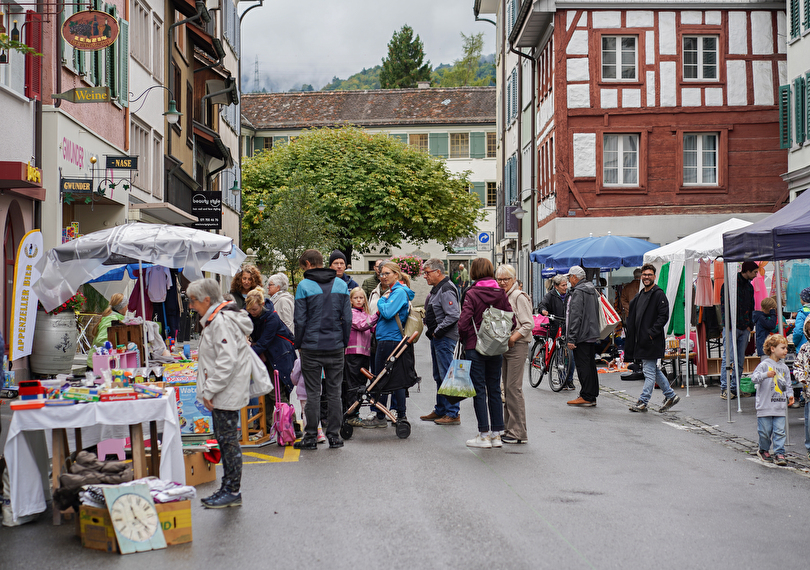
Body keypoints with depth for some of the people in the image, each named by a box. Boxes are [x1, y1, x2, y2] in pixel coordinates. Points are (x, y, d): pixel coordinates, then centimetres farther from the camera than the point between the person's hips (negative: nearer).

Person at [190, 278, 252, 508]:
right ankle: (228, 489, 23)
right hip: (222, 393, 11)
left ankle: (233, 491, 5)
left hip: (227, 393, -11)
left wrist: (209, 390, -21)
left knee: (228, 439, -3)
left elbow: (227, 361, -25)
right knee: (223, 439, 15)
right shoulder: (214, 320, 15)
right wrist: (208, 390, 18)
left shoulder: (222, 322, -19)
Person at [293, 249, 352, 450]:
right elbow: (347, 318, 5)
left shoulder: (304, 286, -7)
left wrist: (299, 345, 4)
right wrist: (344, 343, 13)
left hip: (312, 347, -3)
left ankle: (311, 436, 7)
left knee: (313, 393, 3)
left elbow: (300, 320, -7)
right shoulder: (341, 285, 5)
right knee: (334, 392, 8)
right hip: (335, 346, 3)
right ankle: (334, 435, 11)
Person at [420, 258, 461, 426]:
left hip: (445, 339, -11)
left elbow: (453, 315, -26)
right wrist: (431, 331, 15)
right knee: (439, 376, 16)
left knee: (447, 376, -8)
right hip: (437, 338, 11)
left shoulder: (446, 290, -17)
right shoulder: (437, 288, 16)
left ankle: (453, 414, -3)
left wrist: (437, 331, -18)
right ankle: (440, 411, 26)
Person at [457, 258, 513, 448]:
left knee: (479, 390, 1)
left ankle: (484, 435, 2)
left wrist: (465, 340, 2)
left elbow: (463, 322, -16)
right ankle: (497, 434, 15)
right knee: (495, 390, 12)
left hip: (475, 347, -4)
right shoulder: (501, 293, 2)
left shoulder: (472, 294, -11)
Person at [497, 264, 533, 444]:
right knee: (507, 388, 11)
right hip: (504, 347, 9)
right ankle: (509, 429, 17)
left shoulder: (519, 297, -10)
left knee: (514, 388, -9)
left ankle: (518, 433, -5)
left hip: (517, 347, -8)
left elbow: (528, 324, -15)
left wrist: (512, 339, -20)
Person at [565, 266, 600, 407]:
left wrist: (571, 338, -19)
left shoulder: (578, 292, -15)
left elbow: (575, 317, -20)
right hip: (592, 334, 10)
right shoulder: (592, 290, 15)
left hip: (582, 336, -10)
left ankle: (586, 397, -4)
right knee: (591, 365, 12)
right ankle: (592, 397, 17)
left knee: (583, 366, -6)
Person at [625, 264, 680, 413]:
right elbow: (634, 316, 25)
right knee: (654, 370, 15)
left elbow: (664, 316, -16)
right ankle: (670, 395, 26)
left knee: (649, 372, -4)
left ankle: (643, 402, -1)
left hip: (652, 340, -9)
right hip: (641, 339, 9)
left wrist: (652, 333, -19)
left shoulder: (659, 294, -9)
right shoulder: (640, 295, 17)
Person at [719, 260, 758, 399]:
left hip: (744, 329, 7)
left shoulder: (749, 287, 17)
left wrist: (750, 325, 10)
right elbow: (724, 305, -8)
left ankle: (734, 388, 9)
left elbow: (751, 308, 22)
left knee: (740, 360, 5)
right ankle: (724, 389, -7)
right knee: (728, 358, -9)